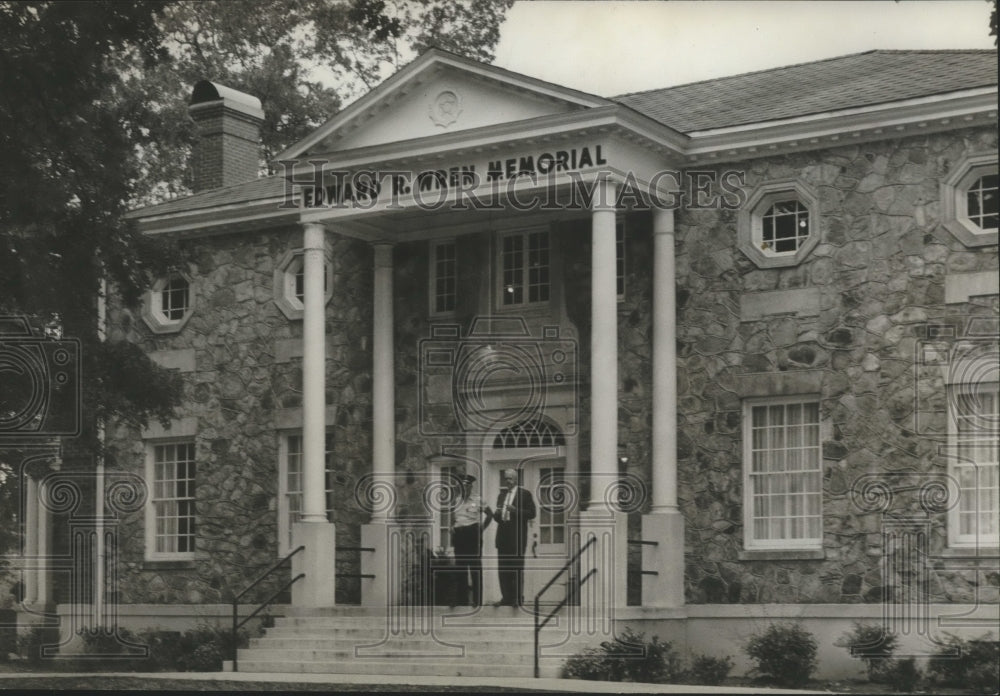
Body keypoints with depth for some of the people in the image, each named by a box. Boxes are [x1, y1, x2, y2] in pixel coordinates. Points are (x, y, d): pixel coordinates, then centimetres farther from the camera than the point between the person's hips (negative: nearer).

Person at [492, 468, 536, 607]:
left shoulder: (525, 494, 0)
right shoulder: (501, 495, 18)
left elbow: (531, 514, -7)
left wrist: (516, 510, -18)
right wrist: (496, 514, -2)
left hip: (517, 538, -6)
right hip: (503, 537, 6)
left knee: (517, 569, -4)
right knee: (503, 568, 4)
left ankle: (518, 598, 1)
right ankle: (506, 597, 9)